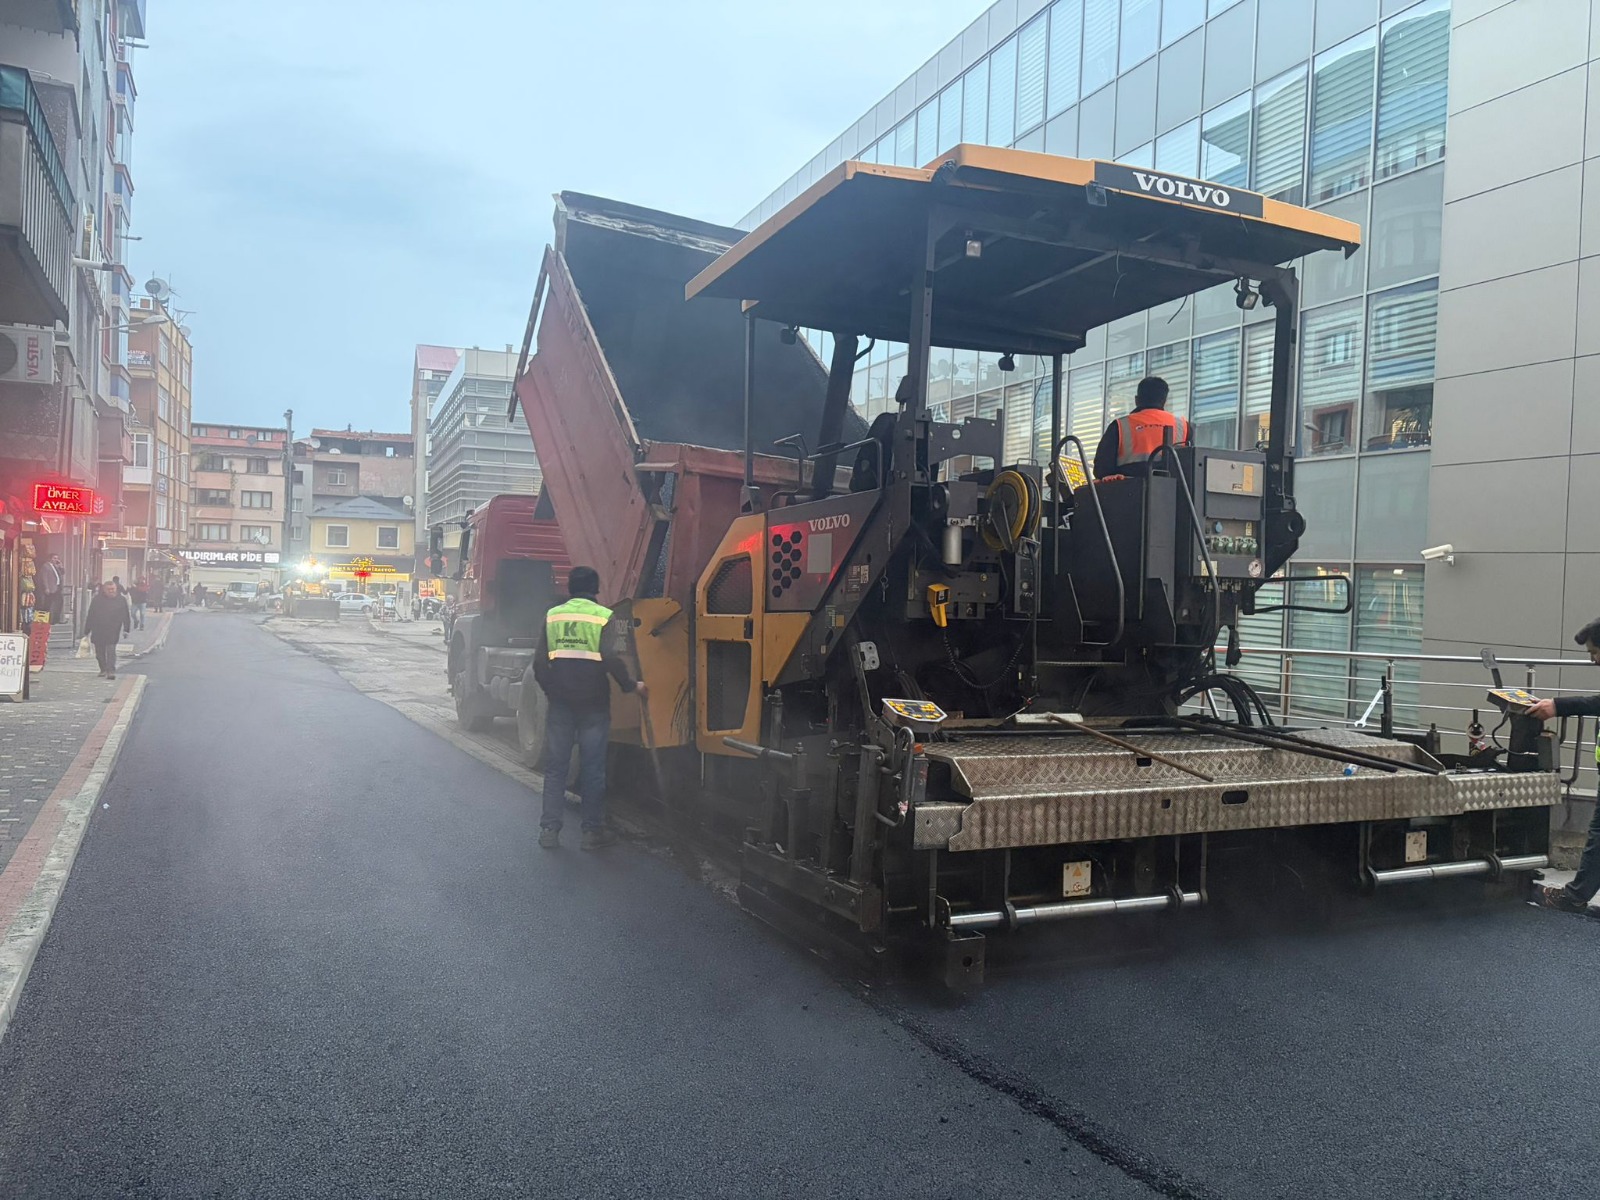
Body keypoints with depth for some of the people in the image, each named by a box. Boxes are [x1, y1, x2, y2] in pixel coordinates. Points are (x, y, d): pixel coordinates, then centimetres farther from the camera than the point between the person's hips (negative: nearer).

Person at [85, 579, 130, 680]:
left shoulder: (121, 600, 3)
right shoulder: (97, 599, 4)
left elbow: (125, 616, 6)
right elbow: (90, 615, 7)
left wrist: (126, 629, -1)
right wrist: (87, 630, 6)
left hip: (113, 632, -2)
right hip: (98, 632, 2)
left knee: (111, 651, -11)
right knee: (99, 652, 10)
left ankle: (111, 671, -14)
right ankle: (103, 670, 25)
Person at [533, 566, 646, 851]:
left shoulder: (553, 615, 5)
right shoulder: (603, 616, -6)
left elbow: (540, 661, 4)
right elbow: (612, 659, -14)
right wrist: (631, 686, 1)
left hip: (560, 702, 3)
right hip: (593, 704, -3)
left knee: (555, 766, 10)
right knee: (592, 768, 5)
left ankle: (549, 830, 10)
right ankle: (593, 832, 9)